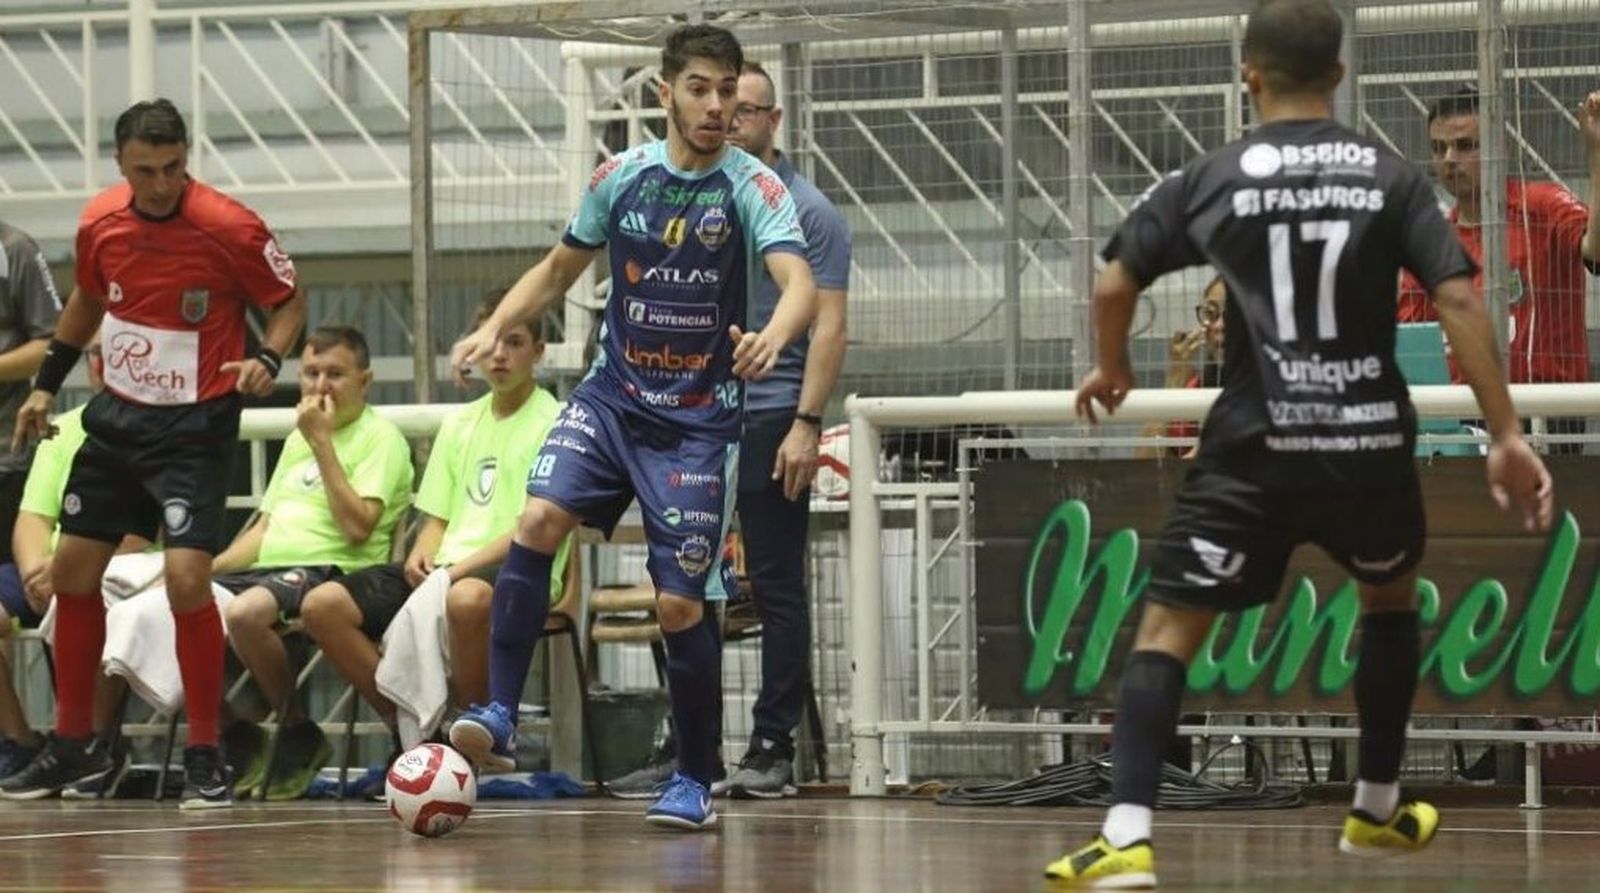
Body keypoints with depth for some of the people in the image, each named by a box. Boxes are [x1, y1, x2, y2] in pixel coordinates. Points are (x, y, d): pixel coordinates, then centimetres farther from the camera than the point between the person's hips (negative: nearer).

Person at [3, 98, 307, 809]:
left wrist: (267, 360, -22)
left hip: (194, 427, -6)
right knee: (71, 572, 10)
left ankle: (205, 758, -6)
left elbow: (289, 300, -4)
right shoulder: (100, 220, -2)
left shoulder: (230, 228, -17)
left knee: (186, 577, -19)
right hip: (117, 416, 6)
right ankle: (73, 744, 27)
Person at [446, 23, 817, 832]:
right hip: (611, 397, 3)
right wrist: (495, 327, -1)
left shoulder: (752, 188, -9)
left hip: (699, 421, -3)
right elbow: (559, 269, 16)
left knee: (680, 604, -4)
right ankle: (499, 717, -17)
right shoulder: (620, 177, 2)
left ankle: (694, 784, 12)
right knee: (537, 521, -21)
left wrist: (772, 337, -47)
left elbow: (800, 284, -25)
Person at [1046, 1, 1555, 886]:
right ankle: (1378, 811, 37)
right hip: (1370, 442, 2)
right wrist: (1506, 434, -5)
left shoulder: (1213, 179, 1)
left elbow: (1114, 283, 2)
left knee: (1168, 626, 0)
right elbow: (1459, 299, -6)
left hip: (1256, 446, -2)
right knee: (1391, 594, 30)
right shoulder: (1390, 178, 2)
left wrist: (1112, 368, 23)